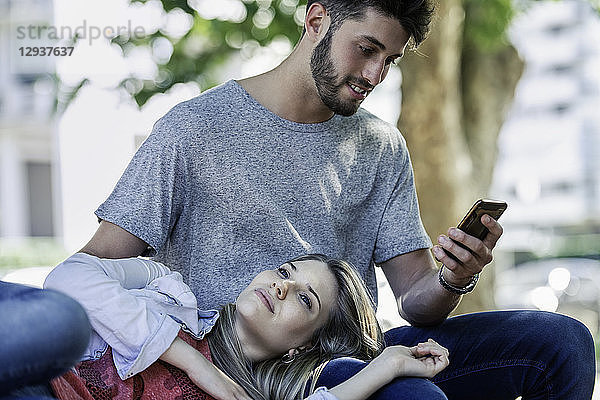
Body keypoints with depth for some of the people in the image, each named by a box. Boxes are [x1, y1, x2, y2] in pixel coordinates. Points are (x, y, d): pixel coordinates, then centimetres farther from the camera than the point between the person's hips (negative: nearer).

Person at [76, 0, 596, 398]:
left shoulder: (382, 148, 14)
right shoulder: (196, 129, -2)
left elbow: (414, 299, 9)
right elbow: (99, 265, -6)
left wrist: (454, 280, -15)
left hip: (352, 358, 6)